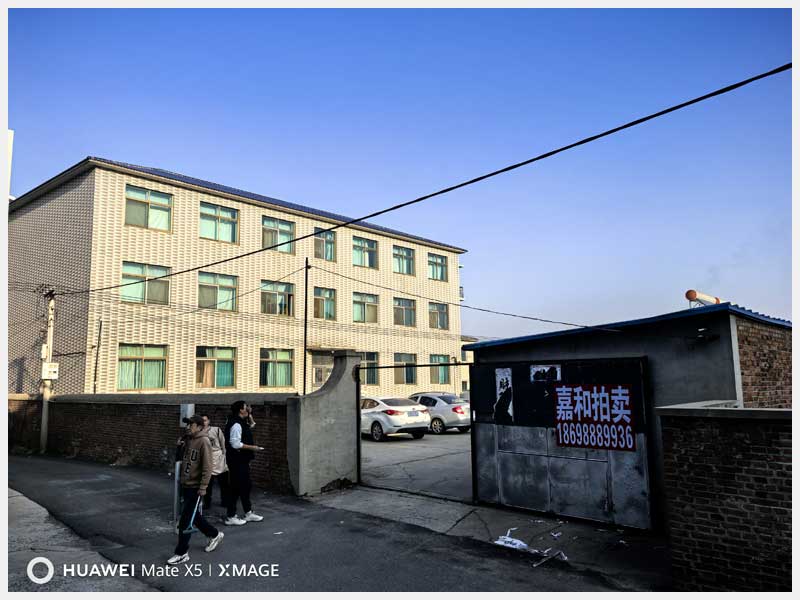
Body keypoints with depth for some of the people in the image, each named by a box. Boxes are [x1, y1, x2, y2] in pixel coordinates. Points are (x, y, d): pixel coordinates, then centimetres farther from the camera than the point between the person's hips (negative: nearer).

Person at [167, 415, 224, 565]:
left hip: (195, 488, -9)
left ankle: (182, 553, 7)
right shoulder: (189, 441, 10)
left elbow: (208, 467, -19)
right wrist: (181, 480, 15)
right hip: (185, 485, 9)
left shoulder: (204, 442, -15)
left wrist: (203, 487, -20)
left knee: (185, 521, -5)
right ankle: (215, 535, 36)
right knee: (195, 516, 18)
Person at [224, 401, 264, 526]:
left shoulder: (242, 422, 10)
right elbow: (236, 444, -26)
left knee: (245, 486, 17)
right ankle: (231, 517, 8)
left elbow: (252, 425, 30)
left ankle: (248, 513, 27)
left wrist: (249, 415, 12)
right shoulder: (236, 424, -20)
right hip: (237, 460, -10)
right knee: (235, 487, -2)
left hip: (242, 460, 10)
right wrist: (252, 447, -19)